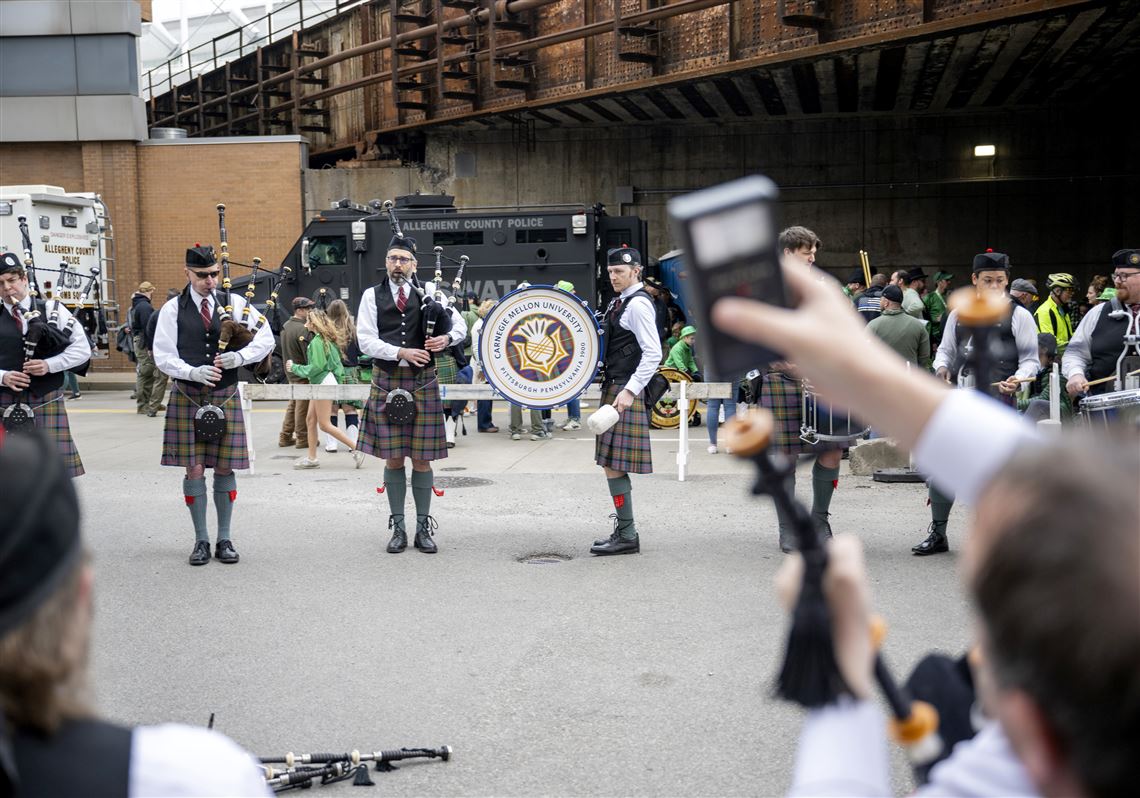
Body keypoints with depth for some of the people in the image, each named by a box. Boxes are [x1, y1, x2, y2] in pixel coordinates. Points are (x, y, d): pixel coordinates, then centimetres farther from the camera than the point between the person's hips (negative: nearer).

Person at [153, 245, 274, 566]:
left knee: (224, 469, 5)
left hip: (225, 397, 1)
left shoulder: (234, 303, 3)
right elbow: (163, 356, -4)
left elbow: (266, 339, 2)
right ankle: (201, 540, 13)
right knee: (194, 470, 1)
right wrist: (192, 372, -21)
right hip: (188, 398, -1)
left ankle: (224, 539, 16)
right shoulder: (173, 309, 0)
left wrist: (240, 356, -16)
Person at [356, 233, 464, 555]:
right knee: (393, 458, 4)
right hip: (387, 382, 0)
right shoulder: (372, 296, 4)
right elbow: (366, 340, -4)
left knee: (421, 458, 3)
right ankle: (398, 528, 14)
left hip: (422, 382, 0)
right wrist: (401, 353, -18)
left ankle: (424, 527, 12)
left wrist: (447, 338, -14)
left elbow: (460, 326, 9)